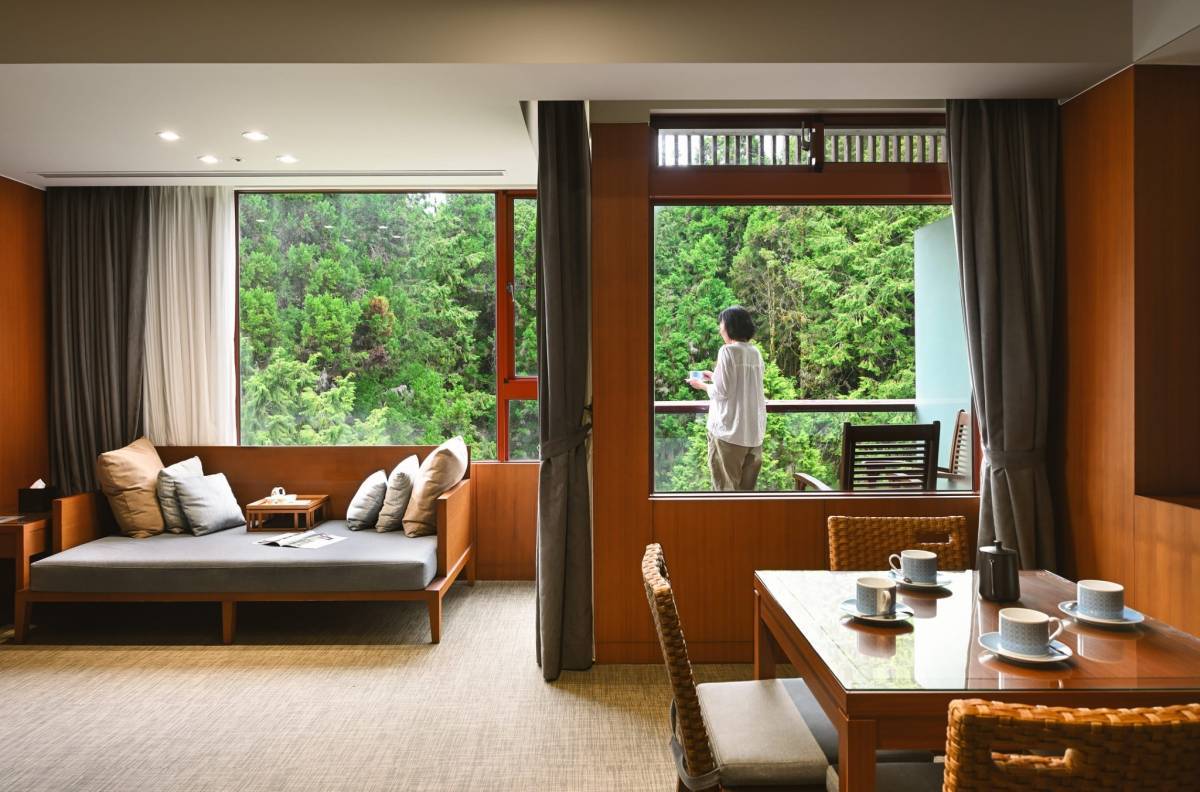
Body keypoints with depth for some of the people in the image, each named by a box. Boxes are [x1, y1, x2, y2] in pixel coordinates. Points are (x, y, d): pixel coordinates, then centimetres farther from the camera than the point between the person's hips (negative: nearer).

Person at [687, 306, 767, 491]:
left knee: (726, 487, 3)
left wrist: (702, 385, 5)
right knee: (747, 487, 12)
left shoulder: (727, 351, -11)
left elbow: (721, 392, -12)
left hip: (730, 430, -6)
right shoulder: (755, 352, 9)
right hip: (754, 431, 7)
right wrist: (715, 377, 23)